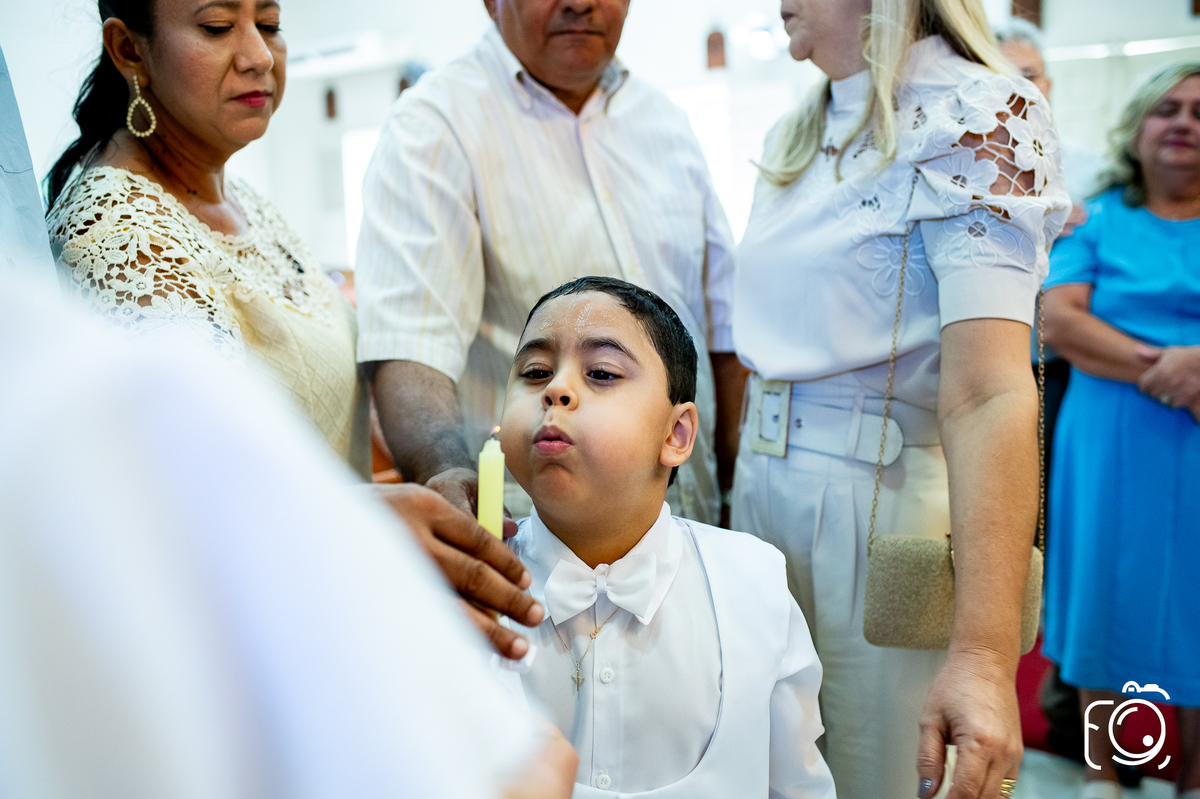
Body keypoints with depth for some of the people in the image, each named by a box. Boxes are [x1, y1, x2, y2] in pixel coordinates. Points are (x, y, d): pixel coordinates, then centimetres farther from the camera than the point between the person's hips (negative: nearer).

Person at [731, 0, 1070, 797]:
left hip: (882, 495, -7)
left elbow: (987, 399, -26)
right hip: (761, 488, 7)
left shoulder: (978, 114, -14)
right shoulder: (793, 139, 11)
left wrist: (985, 649, -33)